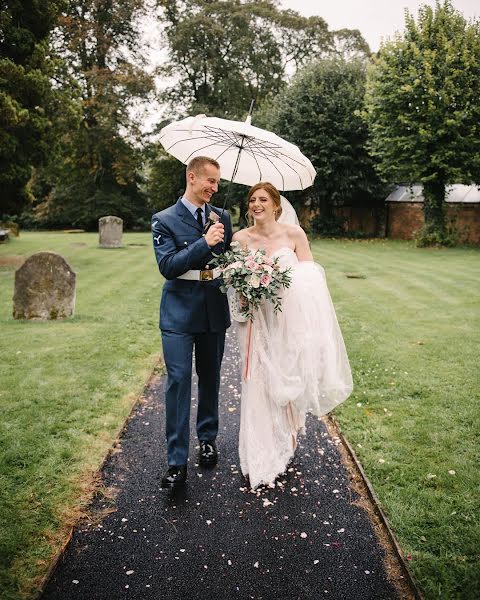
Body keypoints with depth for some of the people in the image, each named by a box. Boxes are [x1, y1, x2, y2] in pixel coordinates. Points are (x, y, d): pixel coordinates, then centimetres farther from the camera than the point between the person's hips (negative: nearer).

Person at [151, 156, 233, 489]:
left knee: (210, 379, 16)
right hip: (179, 314, -4)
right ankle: (177, 462, 2)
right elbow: (168, 266, -16)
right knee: (179, 382, -5)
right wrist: (205, 242, -25)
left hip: (215, 311, 4)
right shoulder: (165, 220, -5)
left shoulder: (222, 216, 8)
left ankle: (208, 439, 35)